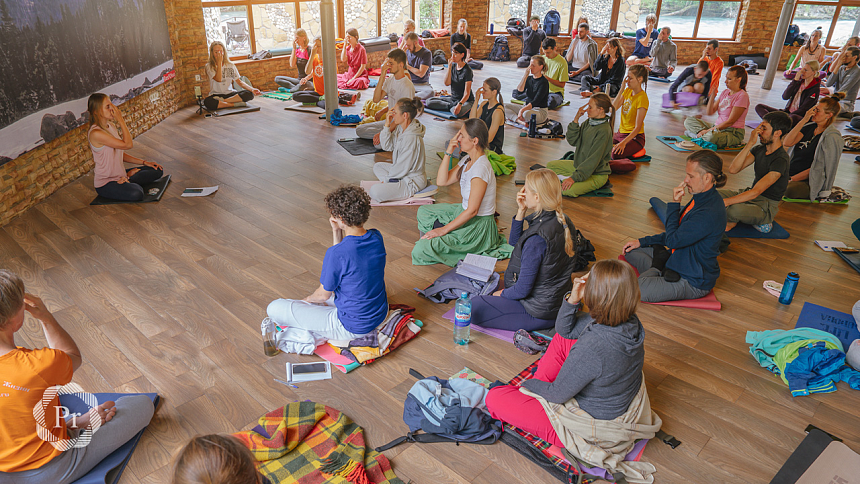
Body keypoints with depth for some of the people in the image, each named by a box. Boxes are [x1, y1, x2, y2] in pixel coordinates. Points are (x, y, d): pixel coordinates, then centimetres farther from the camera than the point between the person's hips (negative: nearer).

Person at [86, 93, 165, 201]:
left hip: (120, 174, 9)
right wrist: (121, 119, -21)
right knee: (136, 194, -36)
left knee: (158, 170, 6)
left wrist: (144, 162, 5)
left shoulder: (111, 125, 6)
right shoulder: (95, 133, -23)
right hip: (105, 184, -9)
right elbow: (128, 144, -24)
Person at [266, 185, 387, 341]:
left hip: (352, 328, -8)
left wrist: (309, 299, 9)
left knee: (274, 309, -5)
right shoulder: (376, 237, -8)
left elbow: (323, 295, -13)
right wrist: (336, 231, -5)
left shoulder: (337, 253, -29)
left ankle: (319, 334, 5)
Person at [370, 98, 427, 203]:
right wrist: (387, 125, -8)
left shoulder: (412, 139, -30)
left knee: (375, 192, -22)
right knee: (377, 166, 27)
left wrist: (386, 179, -9)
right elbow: (387, 146, 5)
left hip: (413, 182, -10)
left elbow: (403, 167, -23)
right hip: (403, 172, 10)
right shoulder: (400, 128, -2)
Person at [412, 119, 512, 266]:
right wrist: (448, 153, -6)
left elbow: (472, 211, -25)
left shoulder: (480, 168, -26)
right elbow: (441, 181, 3)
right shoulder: (467, 160, 3)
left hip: (478, 225, -10)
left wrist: (444, 229, -18)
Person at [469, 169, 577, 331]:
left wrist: (502, 294, -4)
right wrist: (521, 212, -5)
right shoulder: (561, 221, -3)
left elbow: (523, 289, -24)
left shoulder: (537, 237, -31)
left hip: (542, 311, -9)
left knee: (472, 308, -6)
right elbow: (514, 243, 9)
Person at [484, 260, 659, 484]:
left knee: (494, 398, -6)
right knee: (562, 339, 15)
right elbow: (563, 329, 1)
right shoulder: (630, 323, -13)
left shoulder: (592, 348, -38)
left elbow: (558, 395, -20)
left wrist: (529, 384, -1)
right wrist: (573, 300, -17)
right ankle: (536, 387, 21)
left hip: (589, 429, -8)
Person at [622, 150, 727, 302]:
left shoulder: (710, 213, -30)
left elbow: (673, 240, -25)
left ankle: (658, 268, -1)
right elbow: (678, 233, 14)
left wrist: (674, 204, -17)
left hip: (694, 283, -10)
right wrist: (642, 242, 10)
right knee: (630, 252, 14)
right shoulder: (701, 199, 3)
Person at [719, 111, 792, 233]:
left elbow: (755, 192, -29)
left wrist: (724, 202, -35)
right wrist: (750, 144, -17)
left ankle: (731, 222, -1)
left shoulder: (780, 160, -22)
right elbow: (733, 169, -10)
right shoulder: (759, 149, 3)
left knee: (734, 210, -39)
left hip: (766, 206, -8)